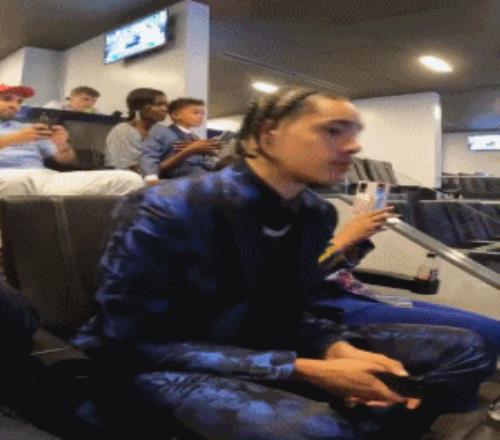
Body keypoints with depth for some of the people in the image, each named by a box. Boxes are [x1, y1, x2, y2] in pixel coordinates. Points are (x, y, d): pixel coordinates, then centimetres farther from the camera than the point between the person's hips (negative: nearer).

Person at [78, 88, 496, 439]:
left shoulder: (317, 214, -1)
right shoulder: (174, 209, -21)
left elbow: (292, 314, 7)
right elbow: (137, 340, -20)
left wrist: (340, 349, -18)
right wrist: (303, 371, -26)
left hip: (264, 349, 7)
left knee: (462, 349, 0)